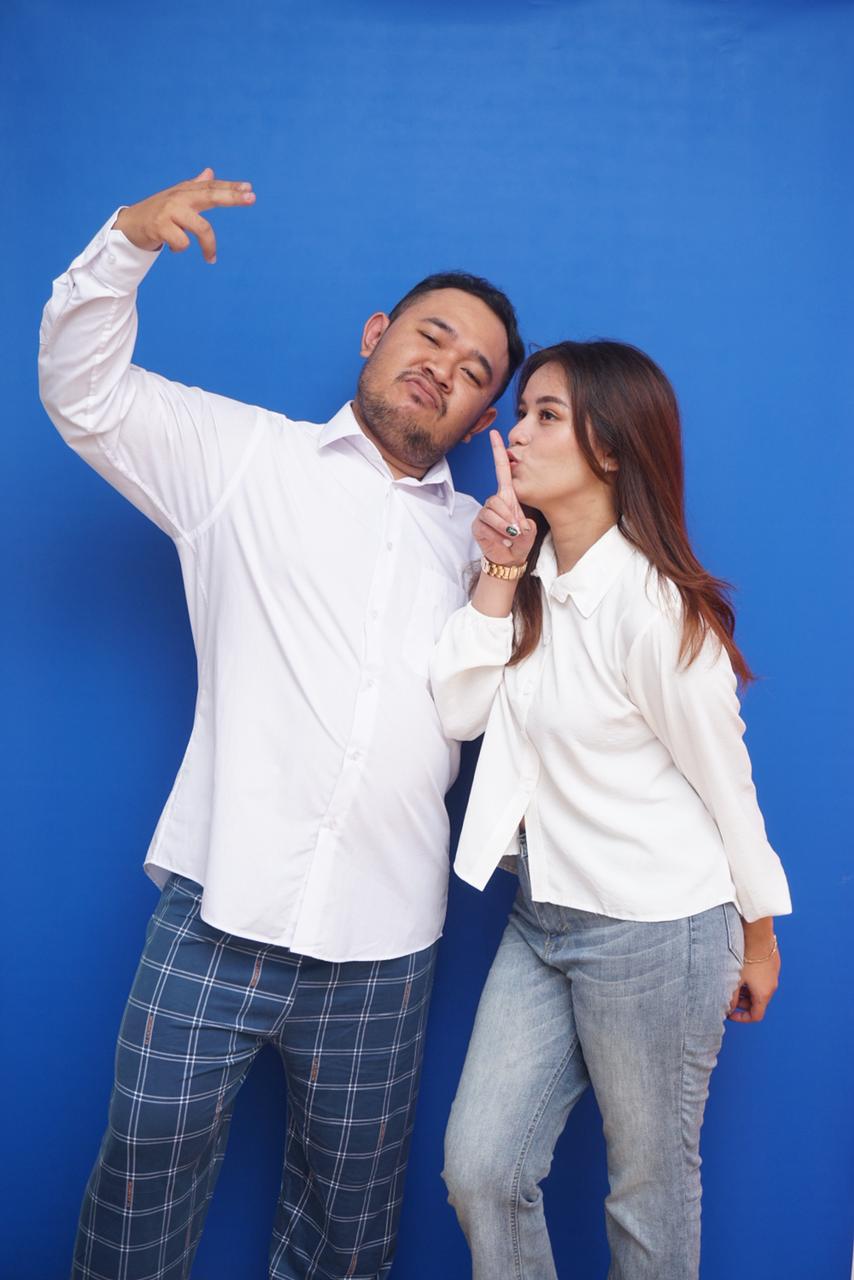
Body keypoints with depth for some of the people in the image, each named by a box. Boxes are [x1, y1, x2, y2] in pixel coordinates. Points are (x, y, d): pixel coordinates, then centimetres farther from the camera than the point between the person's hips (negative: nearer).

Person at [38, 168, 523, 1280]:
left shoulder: (475, 534, 16)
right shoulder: (246, 455, 8)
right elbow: (84, 393, 2)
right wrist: (127, 242, -12)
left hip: (383, 942, 3)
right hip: (221, 906, -2)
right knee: (147, 1171, 5)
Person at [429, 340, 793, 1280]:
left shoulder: (651, 606, -20)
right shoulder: (530, 574, 2)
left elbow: (726, 780, -11)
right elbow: (456, 714, -6)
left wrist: (757, 937, 0)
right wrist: (498, 578, -12)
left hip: (655, 934, -6)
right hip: (542, 919, 7)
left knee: (649, 1189, 15)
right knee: (478, 1170, 12)